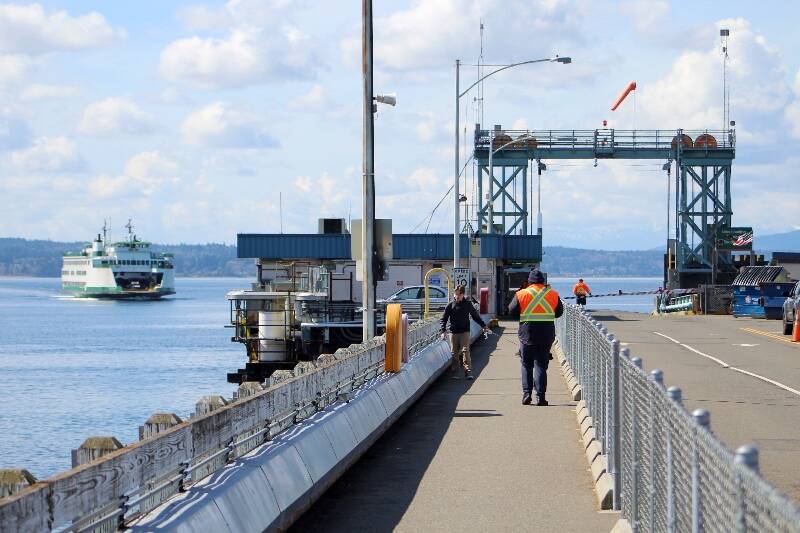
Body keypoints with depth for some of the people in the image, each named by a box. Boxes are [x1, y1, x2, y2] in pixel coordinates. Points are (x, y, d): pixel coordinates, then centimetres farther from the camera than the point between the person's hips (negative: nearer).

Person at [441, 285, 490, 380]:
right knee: (455, 353, 4)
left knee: (465, 351, -10)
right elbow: (444, 318, 3)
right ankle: (455, 372, 11)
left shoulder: (468, 304, 4)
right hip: (453, 332, 1)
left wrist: (483, 325, 15)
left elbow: (475, 316, 16)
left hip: (465, 332, -1)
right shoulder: (451, 305, 2)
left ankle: (468, 371, -12)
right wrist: (443, 331, -7)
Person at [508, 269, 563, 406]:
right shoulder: (553, 294, 2)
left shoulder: (521, 294, -4)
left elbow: (511, 311, 0)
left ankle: (527, 394, 5)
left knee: (526, 365, 13)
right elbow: (559, 312, 11)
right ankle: (540, 397, -4)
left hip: (527, 334, -1)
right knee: (541, 365, 3)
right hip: (547, 335, 1)